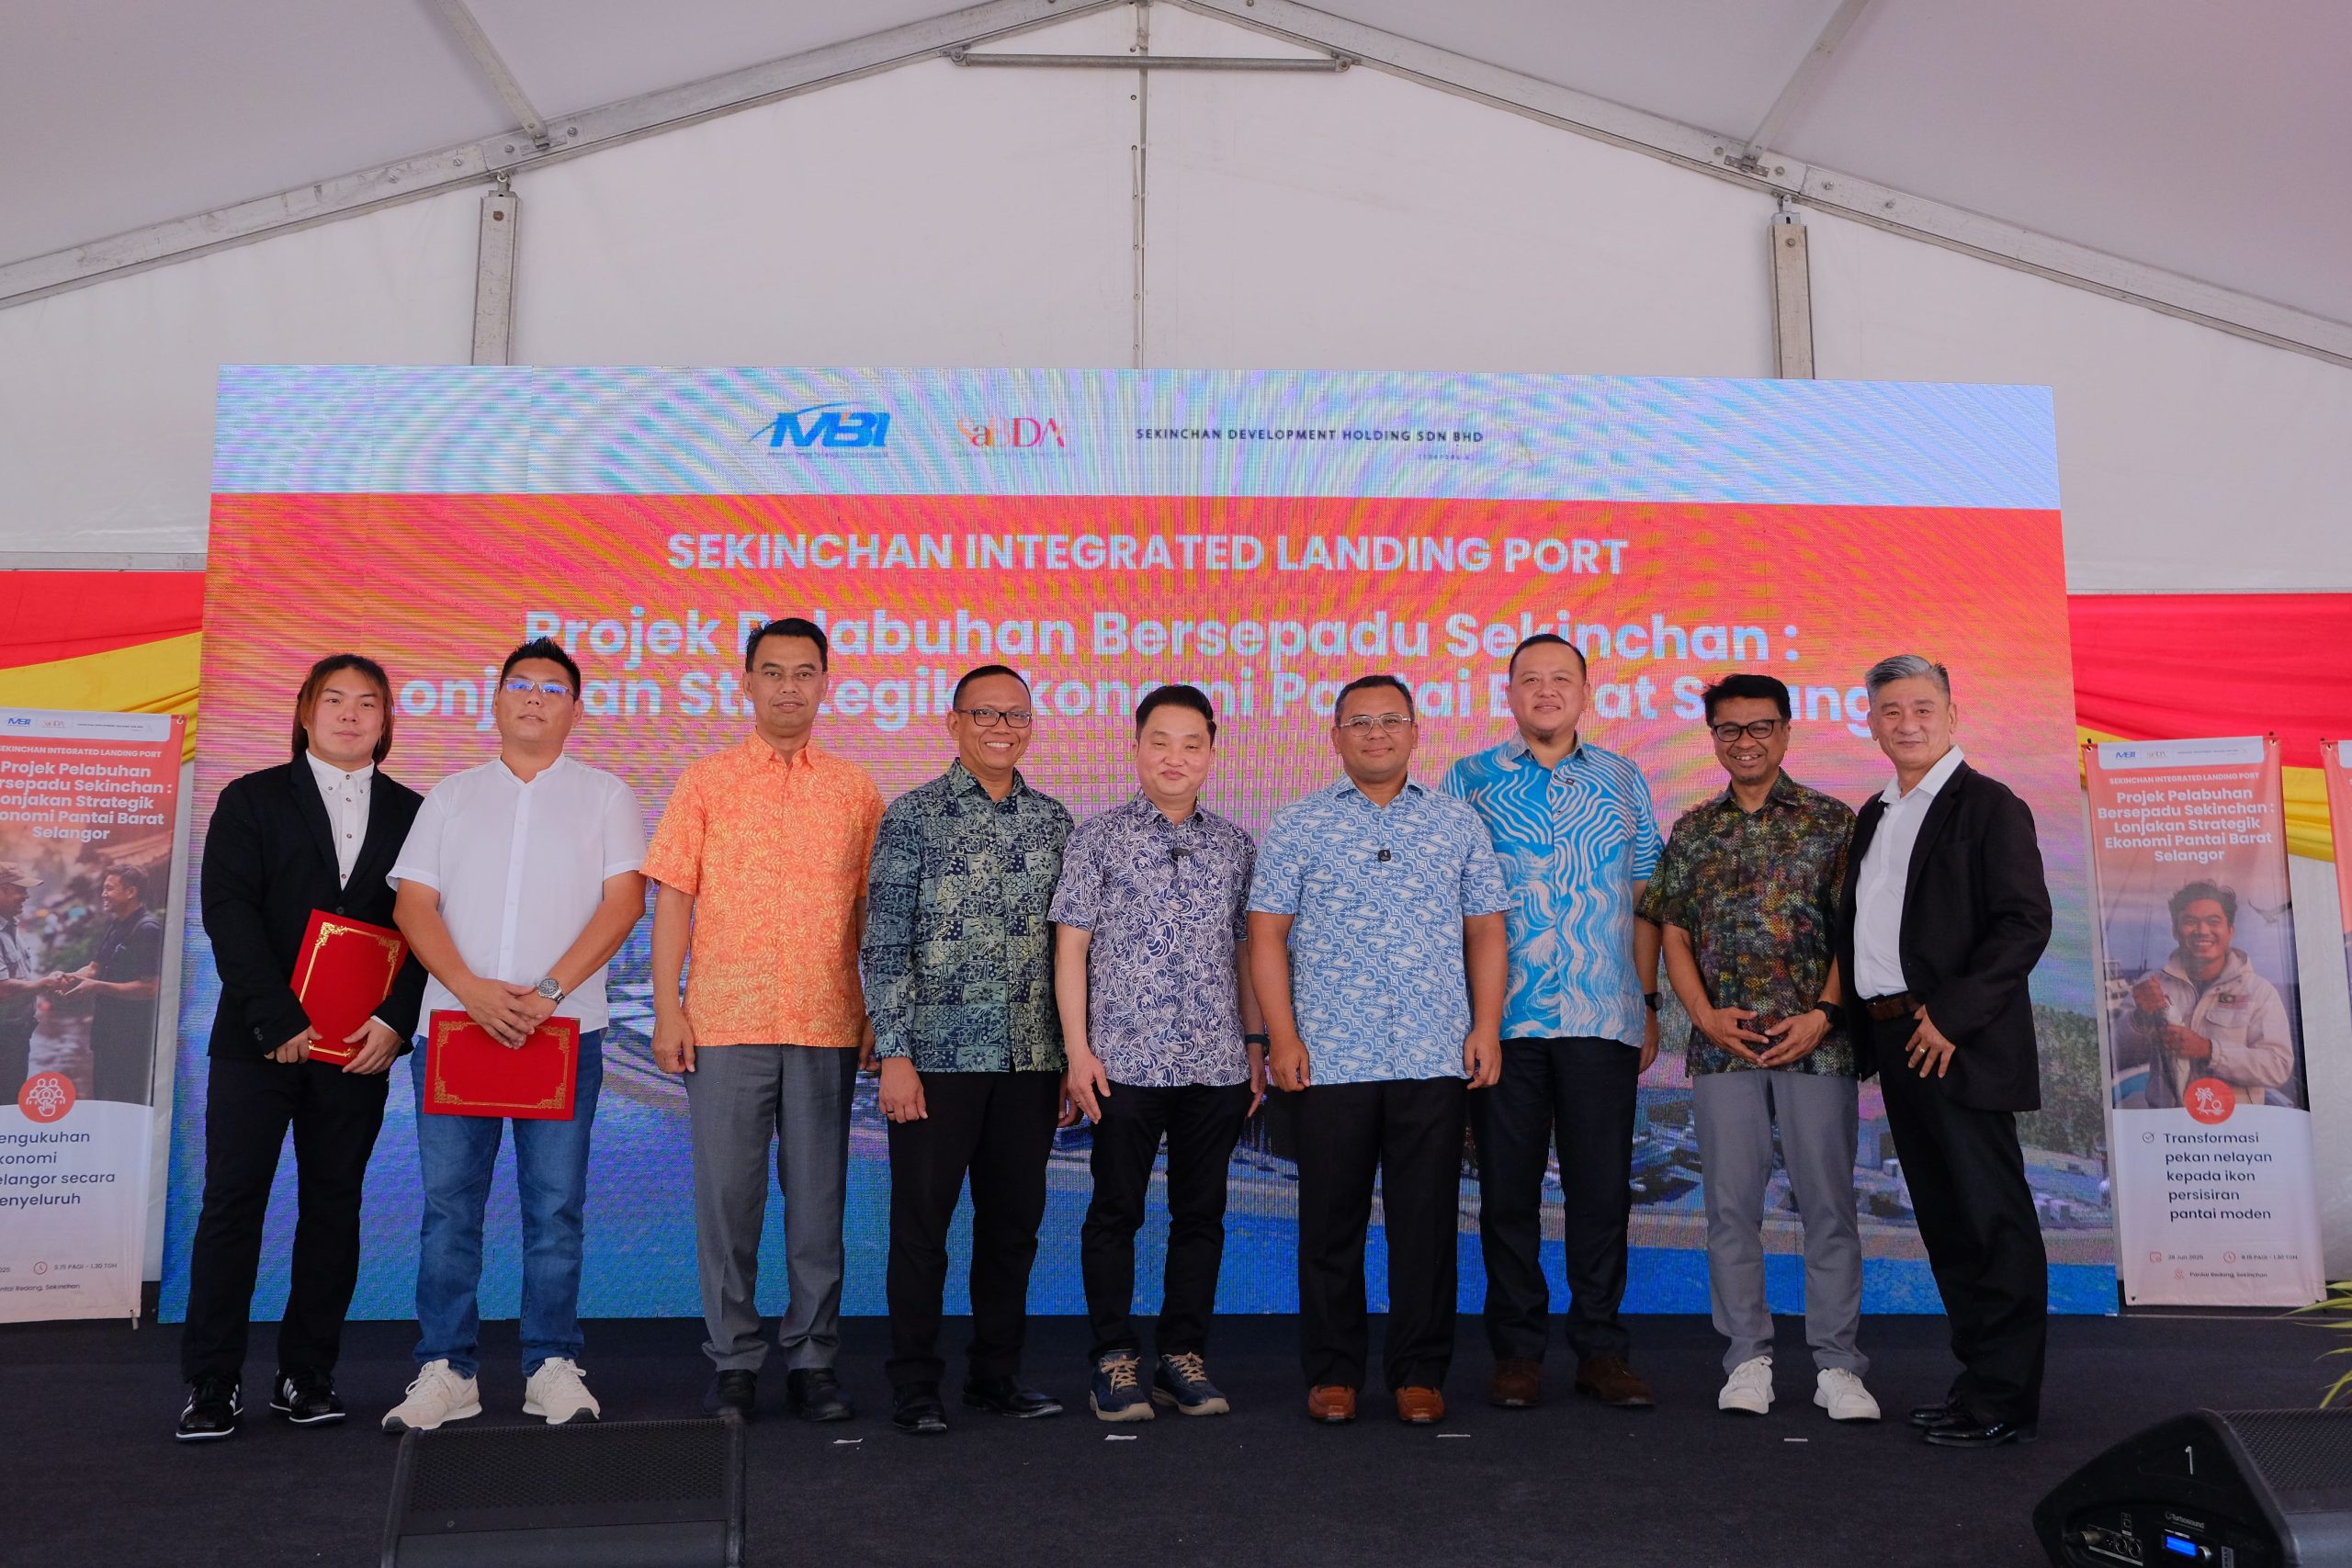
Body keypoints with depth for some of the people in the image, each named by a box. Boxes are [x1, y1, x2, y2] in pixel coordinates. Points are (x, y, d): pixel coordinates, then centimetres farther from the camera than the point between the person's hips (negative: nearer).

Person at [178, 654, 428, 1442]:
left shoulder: (410, 812, 10)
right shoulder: (252, 799, 6)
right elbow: (228, 911, -4)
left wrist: (394, 1020, -9)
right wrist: (278, 1020, -13)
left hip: (361, 1043, 1)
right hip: (259, 1037, -1)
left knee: (333, 1207, 5)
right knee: (233, 1202, -1)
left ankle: (307, 1376, 14)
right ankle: (211, 1386, 7)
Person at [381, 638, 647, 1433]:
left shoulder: (604, 794, 8)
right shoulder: (451, 795, 14)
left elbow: (624, 901, -2)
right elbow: (413, 905, 6)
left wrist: (547, 992, -12)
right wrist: (474, 991, -10)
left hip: (564, 1028, -2)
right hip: (455, 1021, 2)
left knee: (556, 1203, 1)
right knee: (449, 1200, 3)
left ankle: (552, 1367, 10)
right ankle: (446, 1371, 11)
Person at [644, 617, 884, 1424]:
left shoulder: (856, 790, 9)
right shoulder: (705, 782, 6)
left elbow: (870, 905, 10)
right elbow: (673, 898, 3)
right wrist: (668, 1008, -5)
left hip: (827, 1025, 1)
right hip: (724, 1022, -1)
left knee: (818, 1194, 6)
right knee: (727, 1192, 3)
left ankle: (812, 1361, 17)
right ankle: (732, 1361, 16)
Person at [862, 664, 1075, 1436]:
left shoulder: (1052, 820, 9)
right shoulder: (913, 815, -2)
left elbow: (1068, 943, 12)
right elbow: (884, 943, -6)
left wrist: (1074, 1052, 8)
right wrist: (894, 1053, -11)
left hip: (1030, 1060, 4)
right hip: (938, 1055, -4)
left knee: (1014, 1221, 11)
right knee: (922, 1224, 4)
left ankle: (997, 1373, 26)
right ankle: (915, 1387, 17)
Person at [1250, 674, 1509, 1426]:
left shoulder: (1457, 823, 11)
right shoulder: (1297, 825, 6)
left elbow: (1485, 930, 10)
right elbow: (1268, 934, 2)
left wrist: (1487, 1026, 0)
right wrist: (1282, 1037, -6)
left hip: (1435, 1057, 1)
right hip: (1331, 1058, -1)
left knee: (1428, 1220, 5)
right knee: (1331, 1221, 5)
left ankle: (1420, 1373, 18)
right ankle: (1332, 1373, 18)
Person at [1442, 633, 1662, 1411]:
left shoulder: (1623, 781, 12)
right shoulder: (1469, 779, 5)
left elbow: (1643, 901, 14)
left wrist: (1650, 1005, 9)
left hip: (1604, 1020, 2)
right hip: (1502, 1019, -1)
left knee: (1603, 1187, 5)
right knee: (1508, 1188, 5)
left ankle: (1601, 1350, 17)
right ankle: (1516, 1351, 16)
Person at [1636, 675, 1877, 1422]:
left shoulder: (1833, 821, 3)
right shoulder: (1692, 832, 10)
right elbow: (1675, 936, 9)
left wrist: (1823, 1013, -11)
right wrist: (1705, 1015, -4)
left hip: (1816, 1042, -2)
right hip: (1724, 1044, 2)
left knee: (1829, 1203, 2)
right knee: (1731, 1204, 5)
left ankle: (1837, 1366, 11)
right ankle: (1748, 1360, 16)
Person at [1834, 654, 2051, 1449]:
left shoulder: (1989, 806, -5)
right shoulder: (1873, 817, 18)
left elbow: (2026, 922, -13)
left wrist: (1952, 1014, -18)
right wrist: (1852, 1017, 8)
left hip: (1959, 1043, -7)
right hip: (1895, 1040, 8)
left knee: (1992, 1216, -1)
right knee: (1943, 1216, 13)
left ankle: (2006, 1398, 7)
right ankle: (1980, 1376, 23)